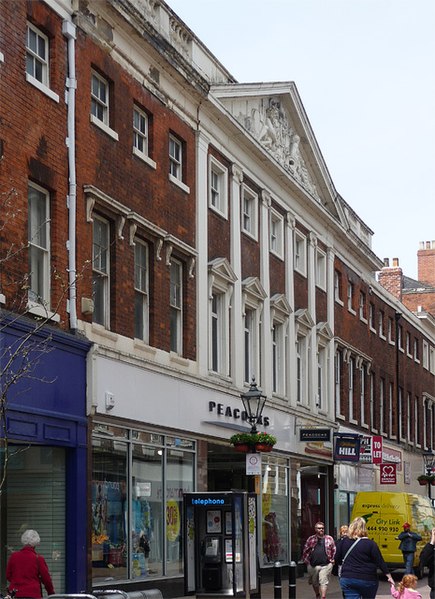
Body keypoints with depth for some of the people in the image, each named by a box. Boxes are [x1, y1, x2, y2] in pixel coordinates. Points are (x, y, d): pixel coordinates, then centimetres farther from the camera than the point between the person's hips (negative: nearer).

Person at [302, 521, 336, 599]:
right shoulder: (310, 539, 6)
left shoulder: (329, 539, 5)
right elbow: (305, 551, 11)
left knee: (323, 582, -13)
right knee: (314, 582, 15)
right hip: (313, 565, 2)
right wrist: (306, 561, 5)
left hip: (325, 565, -2)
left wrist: (332, 560, 3)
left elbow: (334, 550, 10)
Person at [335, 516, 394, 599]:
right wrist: (389, 576, 0)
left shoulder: (344, 541, 1)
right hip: (367, 580, -2)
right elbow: (380, 562, -7)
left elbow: (337, 559, 10)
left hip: (347, 579, 2)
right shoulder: (370, 544, -9)